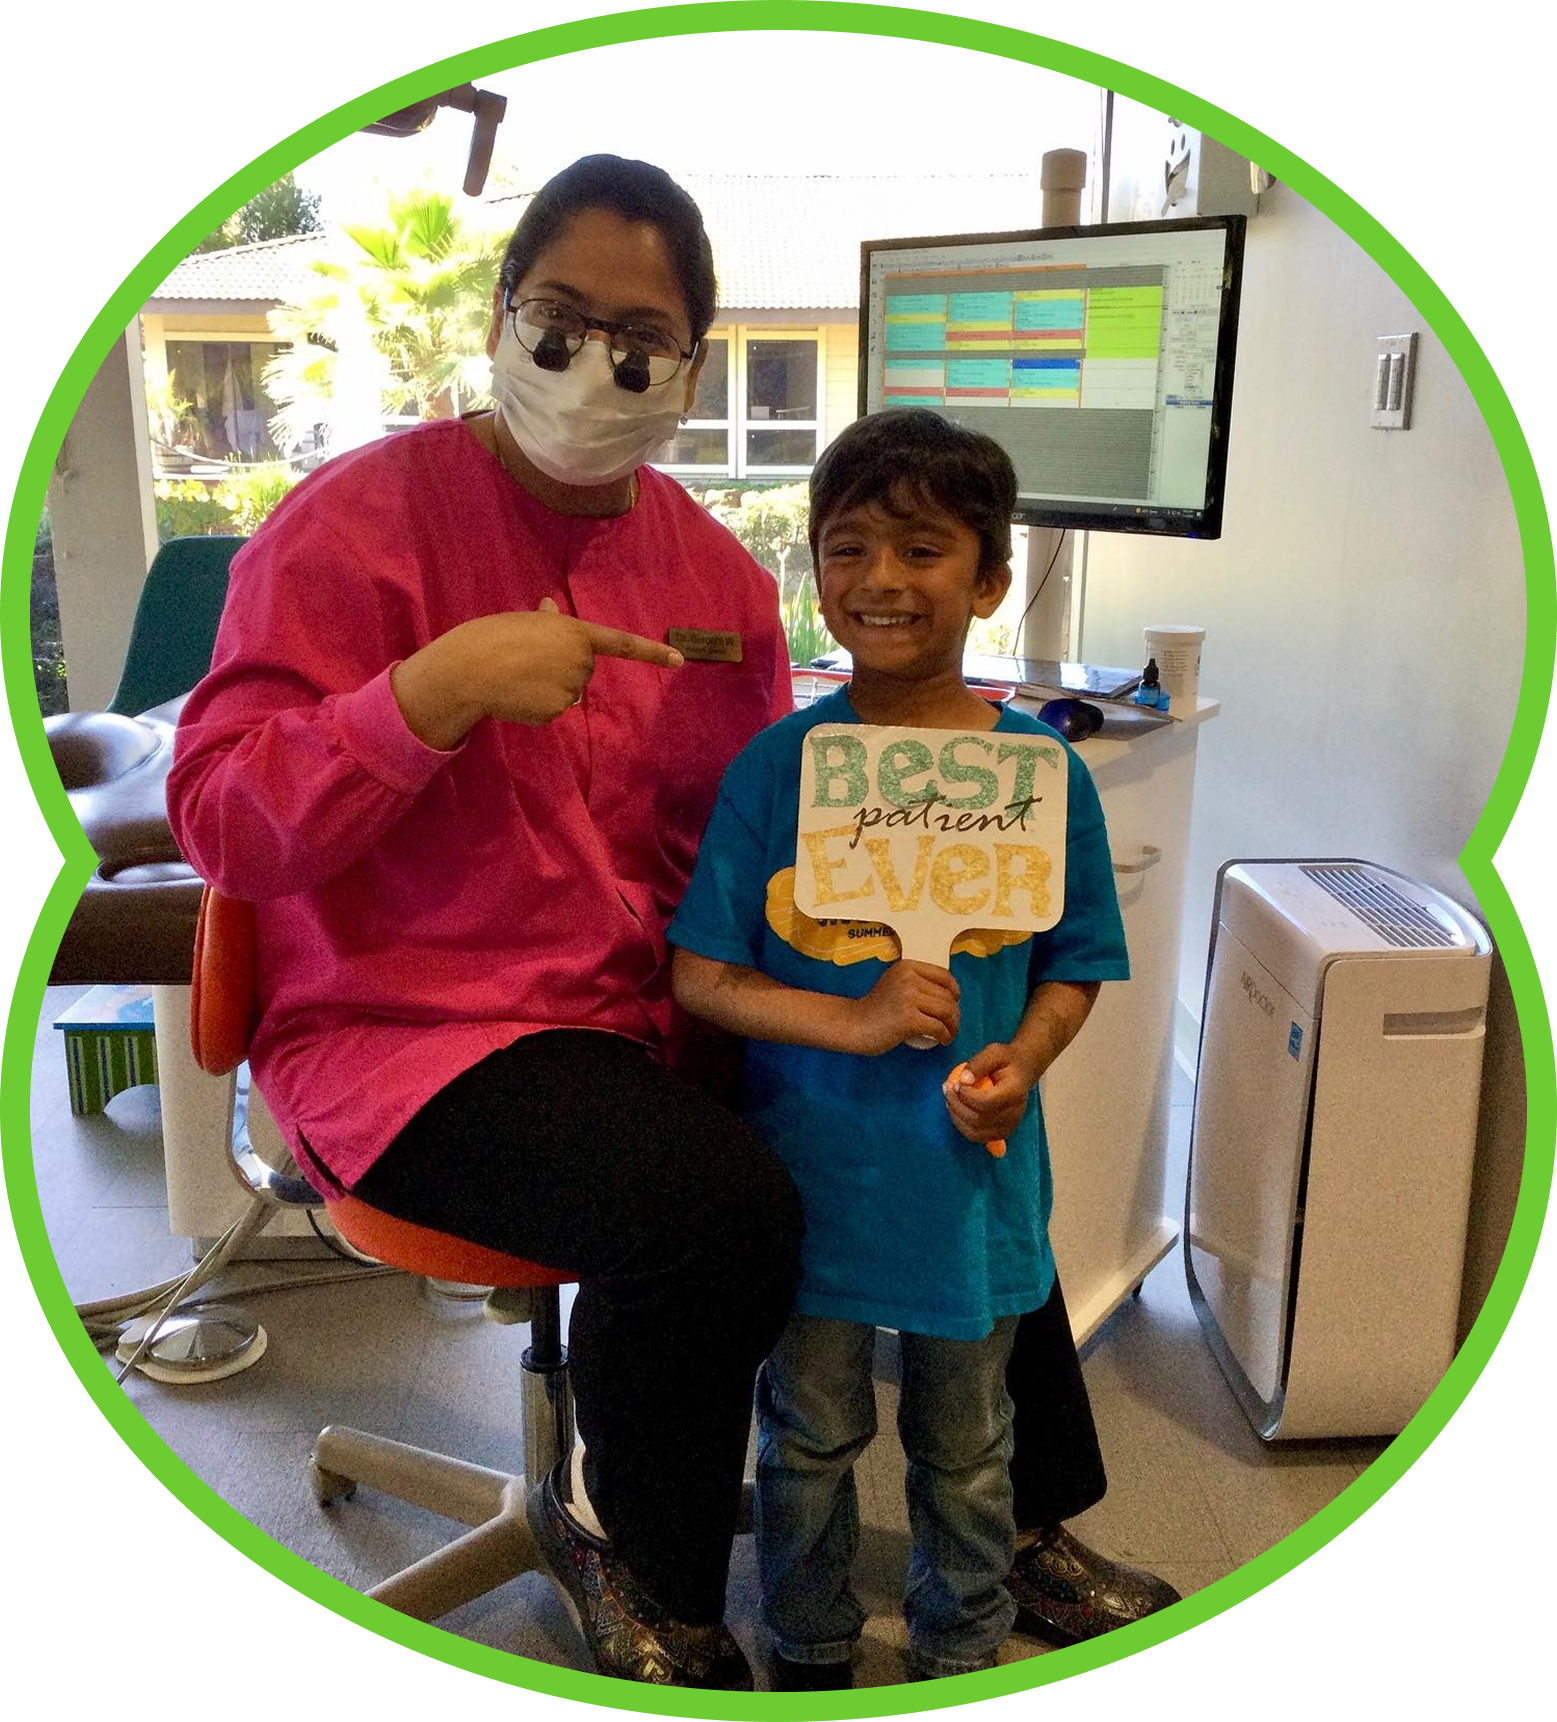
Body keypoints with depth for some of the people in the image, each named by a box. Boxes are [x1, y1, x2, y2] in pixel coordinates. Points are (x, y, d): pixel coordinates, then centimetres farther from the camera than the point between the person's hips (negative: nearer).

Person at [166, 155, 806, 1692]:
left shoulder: (716, 570, 10)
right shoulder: (361, 516, -7)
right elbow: (219, 819, -13)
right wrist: (440, 689, -26)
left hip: (647, 1012, 7)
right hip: (405, 1021, -6)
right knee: (713, 1207, -29)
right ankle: (626, 1536, 5)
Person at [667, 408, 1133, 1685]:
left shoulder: (1042, 769, -7)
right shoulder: (778, 764, -10)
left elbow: (1073, 969, 2)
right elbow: (701, 976, -9)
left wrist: (1018, 1065, -18)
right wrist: (855, 1022, -23)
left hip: (971, 1171, 1)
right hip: (810, 1162, 0)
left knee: (966, 1447, 21)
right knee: (810, 1435, 19)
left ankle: (963, 1654, 47)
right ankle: (810, 1653, 45)